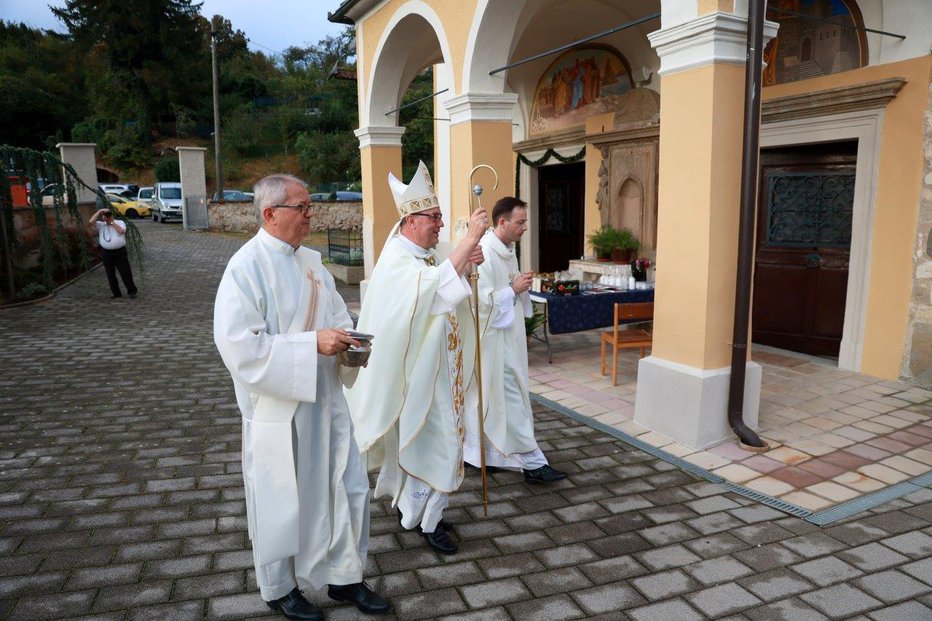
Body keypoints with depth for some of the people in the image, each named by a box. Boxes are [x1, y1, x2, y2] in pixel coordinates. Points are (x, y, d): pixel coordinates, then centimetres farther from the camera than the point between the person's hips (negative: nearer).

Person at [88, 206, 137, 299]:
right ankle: (116, 293, 17)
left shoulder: (120, 223, 5)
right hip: (106, 253, 2)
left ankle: (131, 291, 12)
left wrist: (112, 223, -7)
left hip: (120, 252, -2)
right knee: (110, 275, 7)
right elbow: (91, 221, -10)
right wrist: (99, 211, -7)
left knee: (126, 273, 0)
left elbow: (121, 231, -14)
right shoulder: (100, 225, 7)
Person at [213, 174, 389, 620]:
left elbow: (336, 316, 14)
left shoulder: (310, 261, 6)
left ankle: (342, 576, 32)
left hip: (324, 400, 7)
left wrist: (348, 340, -8)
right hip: (278, 407, -7)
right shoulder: (246, 267, -16)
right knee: (282, 500, 11)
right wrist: (312, 344, -25)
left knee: (347, 488, 13)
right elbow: (240, 344, -22)